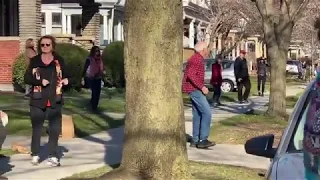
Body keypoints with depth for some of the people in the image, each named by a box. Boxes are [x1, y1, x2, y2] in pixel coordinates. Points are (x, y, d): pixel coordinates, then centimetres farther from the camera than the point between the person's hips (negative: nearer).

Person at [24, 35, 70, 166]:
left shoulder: (59, 60, 3)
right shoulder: (34, 61, 2)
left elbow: (65, 75, 12)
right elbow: (27, 78, -2)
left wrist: (66, 80, -10)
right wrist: (40, 81, -16)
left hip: (55, 100, 1)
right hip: (38, 100, -1)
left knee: (55, 129, 2)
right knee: (36, 128, 5)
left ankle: (53, 156, 11)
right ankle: (35, 155, 18)